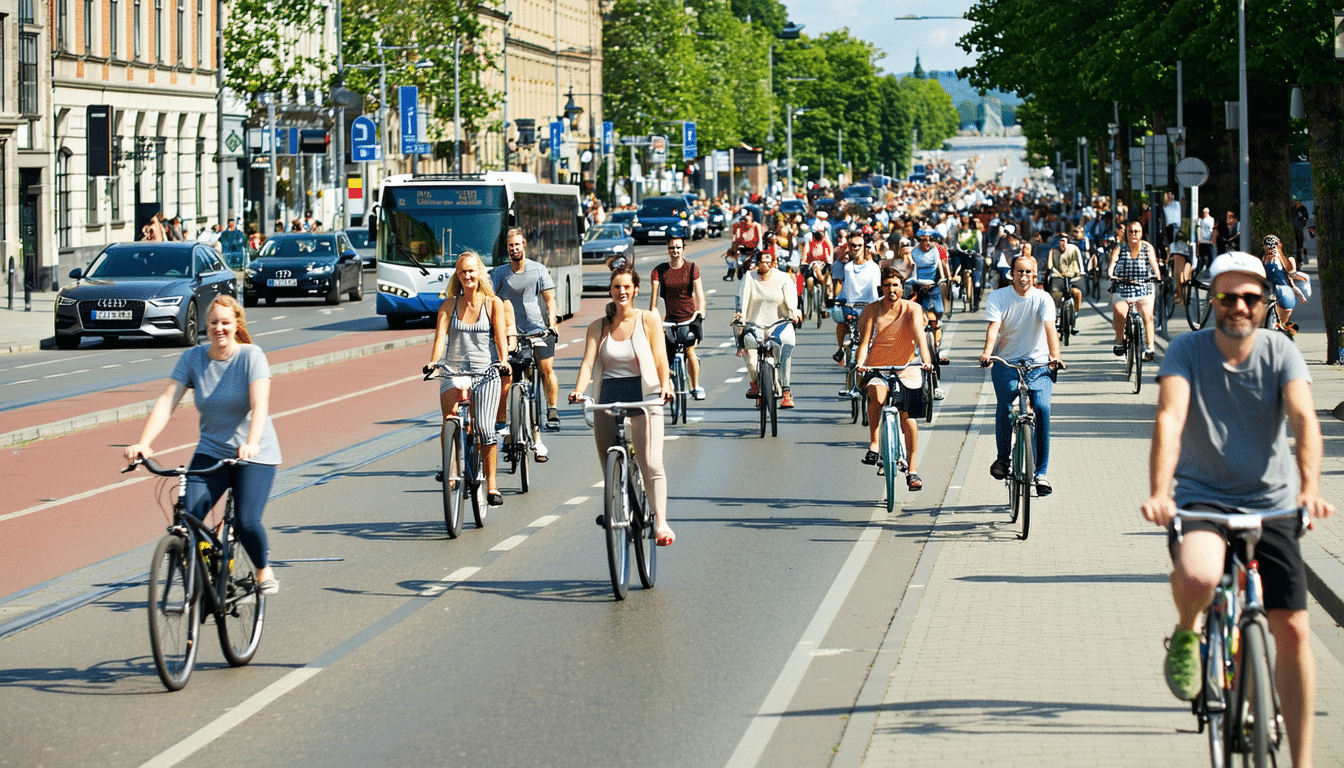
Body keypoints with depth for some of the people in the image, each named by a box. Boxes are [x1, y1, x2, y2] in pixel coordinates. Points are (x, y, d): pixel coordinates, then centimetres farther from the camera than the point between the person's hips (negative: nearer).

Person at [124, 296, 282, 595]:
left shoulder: (251, 356, -13)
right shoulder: (192, 358, -4)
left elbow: (259, 404, -25)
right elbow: (167, 401, -12)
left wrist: (251, 444, -43)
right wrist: (142, 443, -26)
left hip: (255, 455, -3)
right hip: (211, 451, 3)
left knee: (247, 522, -17)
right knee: (188, 516, -17)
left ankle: (264, 570, 13)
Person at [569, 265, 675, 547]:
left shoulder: (649, 319, 3)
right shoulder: (599, 326, 9)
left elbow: (660, 358, -2)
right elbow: (588, 361, -1)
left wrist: (665, 385, -20)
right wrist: (579, 390, -19)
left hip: (644, 395, -3)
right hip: (608, 394, 3)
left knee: (651, 463, -16)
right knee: (609, 466, 6)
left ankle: (662, 523, -18)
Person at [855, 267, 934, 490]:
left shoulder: (912, 309, -6)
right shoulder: (872, 310, -2)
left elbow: (919, 335, -21)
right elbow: (865, 341, -10)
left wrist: (926, 361, -38)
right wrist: (860, 363, -29)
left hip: (906, 369, 0)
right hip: (877, 368, 0)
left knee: (908, 418, -4)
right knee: (877, 394, -34)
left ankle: (912, 469, 10)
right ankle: (874, 445, -23)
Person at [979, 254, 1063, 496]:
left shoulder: (1042, 299, -3)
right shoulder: (997, 298, -2)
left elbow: (1049, 327, -18)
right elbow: (994, 326, -17)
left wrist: (1054, 356, -35)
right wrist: (987, 352, -35)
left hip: (1038, 364, 0)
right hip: (1005, 362, 0)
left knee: (1042, 407, -20)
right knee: (1004, 404, -26)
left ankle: (1040, 472, -10)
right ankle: (1003, 457, -3)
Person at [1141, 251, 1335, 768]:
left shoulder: (1280, 352, -4)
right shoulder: (1187, 350, -7)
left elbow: (1303, 418, -19)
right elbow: (1170, 418, -21)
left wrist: (1310, 487, -38)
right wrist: (1159, 493, -38)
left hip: (1270, 503, 2)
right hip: (1201, 497, -2)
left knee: (1293, 629, -5)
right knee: (1197, 576, -35)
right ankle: (1185, 635, 2)